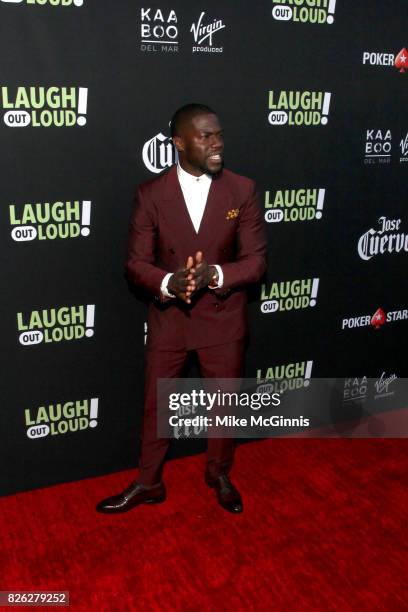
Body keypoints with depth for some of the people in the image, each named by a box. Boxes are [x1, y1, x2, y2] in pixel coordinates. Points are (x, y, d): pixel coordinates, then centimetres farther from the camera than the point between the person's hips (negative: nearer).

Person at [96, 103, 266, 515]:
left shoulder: (242, 190, -8)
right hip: (167, 318, 0)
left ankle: (219, 474, 44)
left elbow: (256, 261, -7)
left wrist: (214, 274, -25)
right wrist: (169, 282, -28)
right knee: (155, 406, 14)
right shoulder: (151, 193, -9)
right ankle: (148, 483, 36)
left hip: (224, 319, 1)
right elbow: (136, 262, -8)